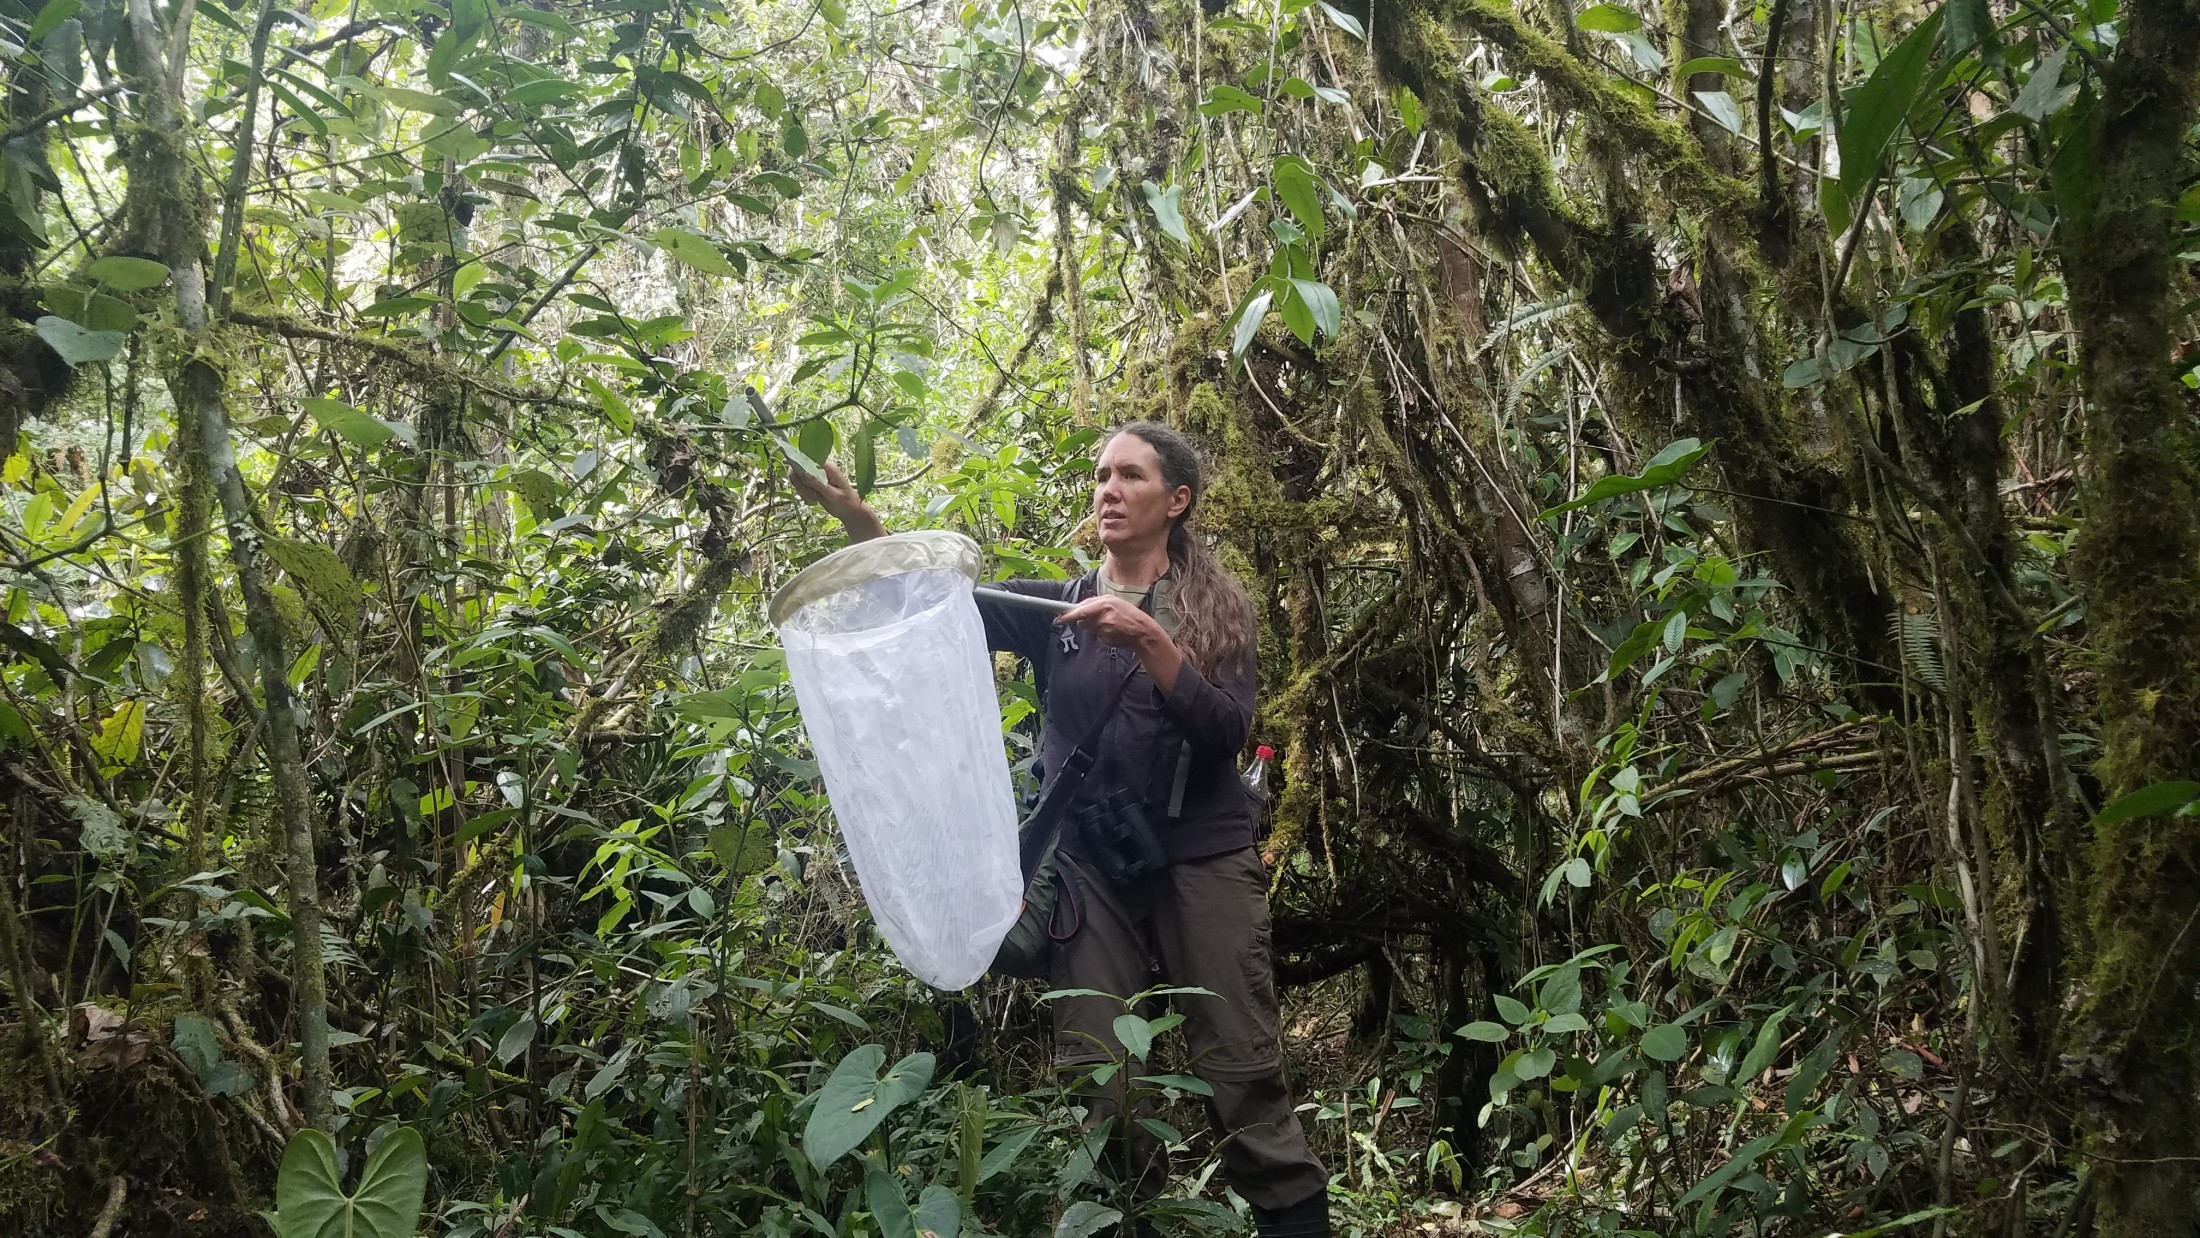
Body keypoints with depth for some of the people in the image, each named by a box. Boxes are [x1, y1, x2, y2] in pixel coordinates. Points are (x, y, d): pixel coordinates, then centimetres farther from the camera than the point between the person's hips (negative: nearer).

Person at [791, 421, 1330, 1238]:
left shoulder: (1214, 611, 6)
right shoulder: (1057, 609, 11)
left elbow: (1227, 733, -7)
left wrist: (1148, 641, -21)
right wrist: (856, 518, -19)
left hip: (1203, 859, -2)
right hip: (1089, 867, 2)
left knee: (1243, 1073, -4)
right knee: (1096, 1083, -3)